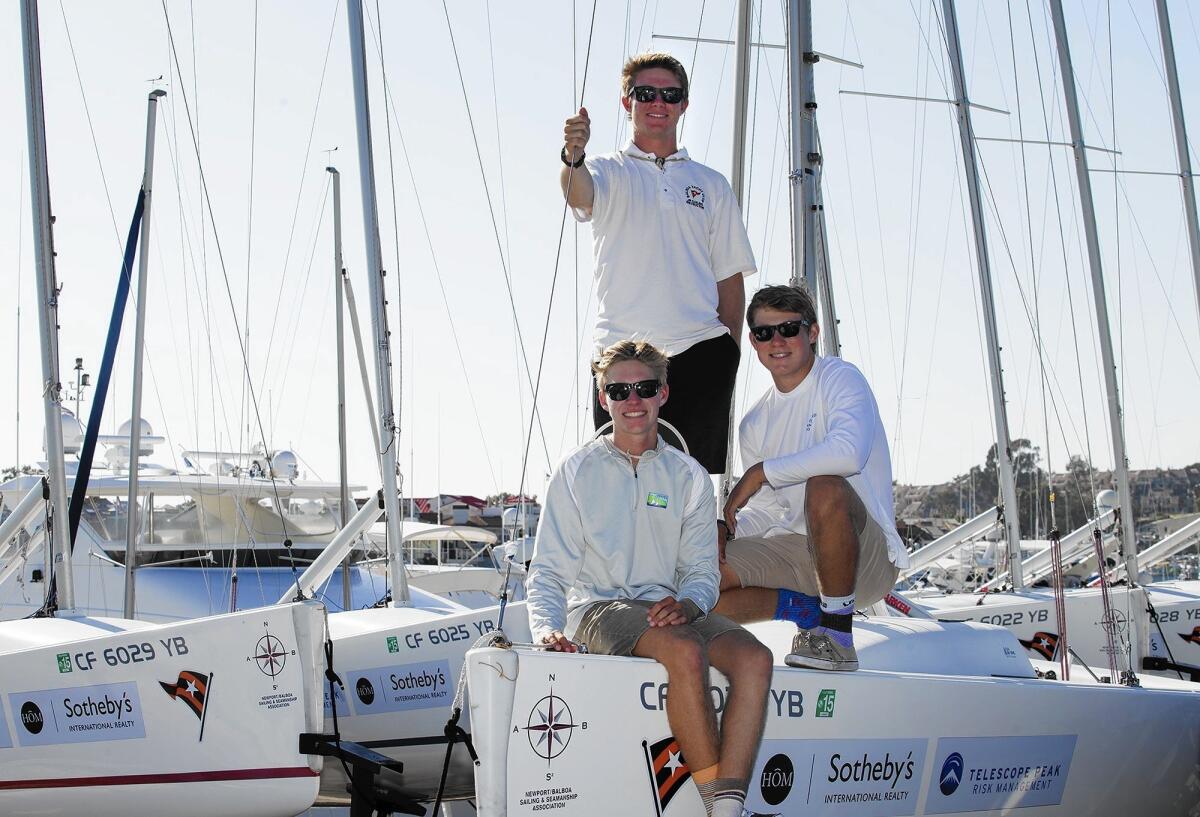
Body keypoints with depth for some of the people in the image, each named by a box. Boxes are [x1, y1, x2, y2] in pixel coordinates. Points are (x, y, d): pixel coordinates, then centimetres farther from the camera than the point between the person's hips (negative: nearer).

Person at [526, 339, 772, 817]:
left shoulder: (689, 478, 15)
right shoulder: (577, 473, 8)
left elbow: (702, 569, 10)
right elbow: (548, 571, 4)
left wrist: (688, 602, -14)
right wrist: (546, 628, -16)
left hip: (668, 609, 4)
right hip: (598, 608, -3)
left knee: (754, 657, -27)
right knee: (686, 651, -35)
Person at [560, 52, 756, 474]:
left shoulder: (711, 185, 16)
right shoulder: (608, 172, 8)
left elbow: (730, 276, 15)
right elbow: (580, 195, -18)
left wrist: (731, 349, 4)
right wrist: (573, 157, -41)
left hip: (699, 350, 2)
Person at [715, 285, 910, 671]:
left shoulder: (839, 377, -7)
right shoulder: (754, 423, 13)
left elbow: (849, 452, -28)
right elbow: (767, 511, 12)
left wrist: (762, 472, -21)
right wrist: (725, 528, -10)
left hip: (868, 555, -6)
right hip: (798, 550, 6)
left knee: (825, 486, -38)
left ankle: (838, 634, -23)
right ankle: (810, 608, -1)